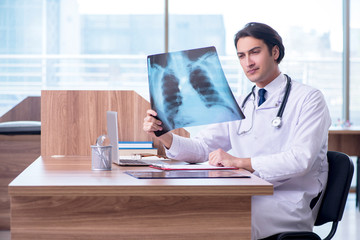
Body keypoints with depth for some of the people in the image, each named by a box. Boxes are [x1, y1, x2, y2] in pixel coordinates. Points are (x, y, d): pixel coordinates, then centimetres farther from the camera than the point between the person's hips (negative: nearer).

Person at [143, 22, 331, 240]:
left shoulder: (309, 99, -3)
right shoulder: (239, 106, 19)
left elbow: (301, 160, -17)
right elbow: (201, 148, 13)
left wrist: (239, 162, -26)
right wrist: (164, 136, -7)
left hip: (288, 205, -6)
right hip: (248, 199, 6)